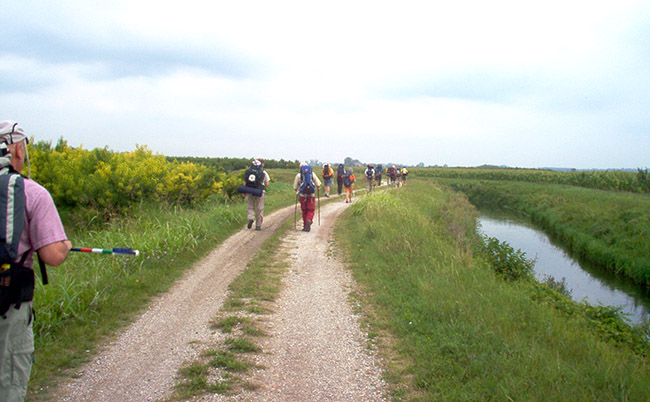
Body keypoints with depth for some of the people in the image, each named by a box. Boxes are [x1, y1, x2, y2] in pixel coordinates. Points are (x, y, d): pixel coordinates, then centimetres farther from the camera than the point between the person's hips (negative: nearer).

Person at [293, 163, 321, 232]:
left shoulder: (298, 175, 1)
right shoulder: (312, 174, 4)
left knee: (304, 211, 12)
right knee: (311, 210, 6)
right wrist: (318, 188, 25)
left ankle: (305, 225, 16)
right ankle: (309, 220, -22)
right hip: (311, 195, 0)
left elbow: (295, 187, 3)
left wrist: (297, 191, 24)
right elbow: (318, 184, 3)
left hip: (303, 195, 0)